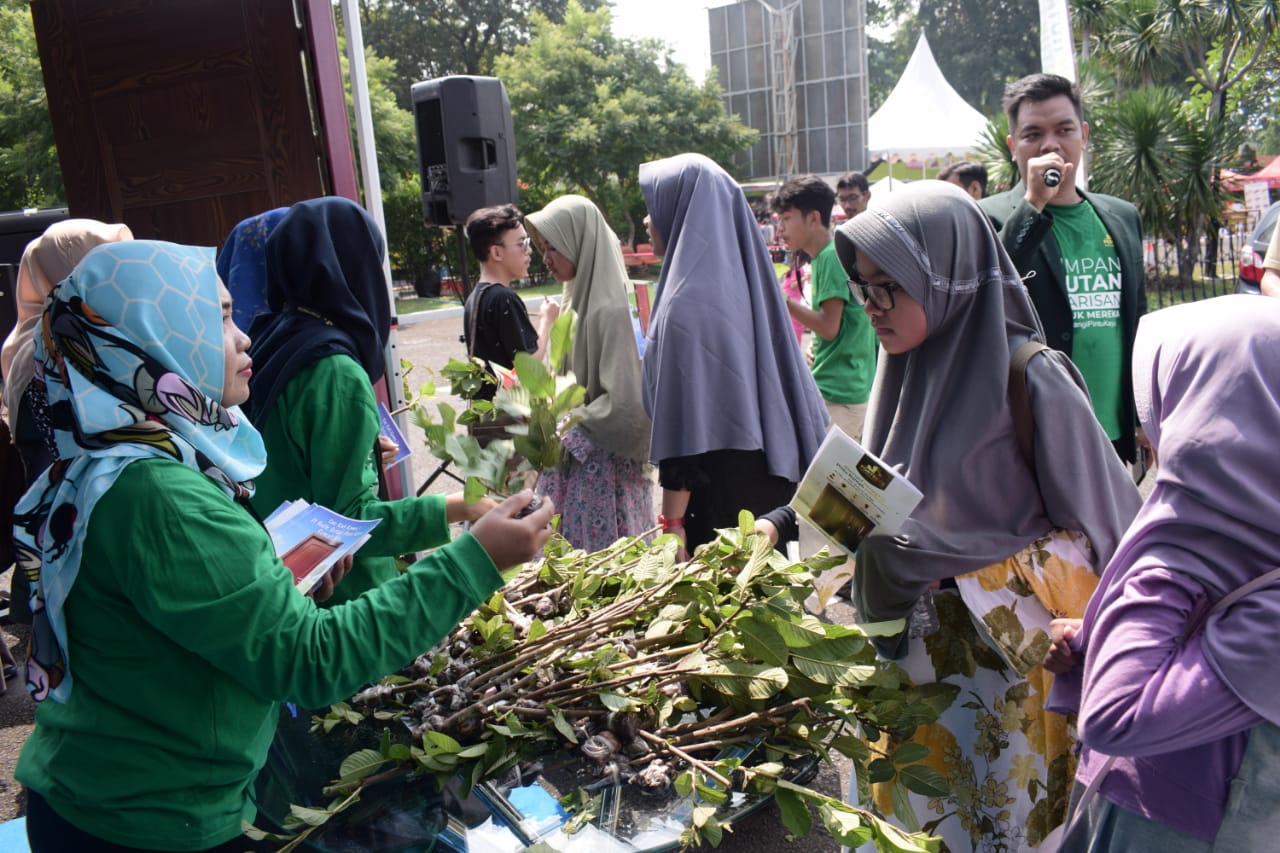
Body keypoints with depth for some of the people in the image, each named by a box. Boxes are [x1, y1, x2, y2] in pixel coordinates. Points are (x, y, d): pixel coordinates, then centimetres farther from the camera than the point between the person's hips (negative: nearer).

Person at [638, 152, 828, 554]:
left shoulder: (685, 303, -21)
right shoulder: (742, 278, 4)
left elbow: (682, 428, -21)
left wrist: (671, 524, -15)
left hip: (719, 495, -8)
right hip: (771, 482, 8)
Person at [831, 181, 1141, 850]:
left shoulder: (1029, 379, -18)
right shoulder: (907, 373, 1)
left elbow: (1099, 524, -12)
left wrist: (942, 559, -19)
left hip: (1006, 656, -5)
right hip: (915, 653, 6)